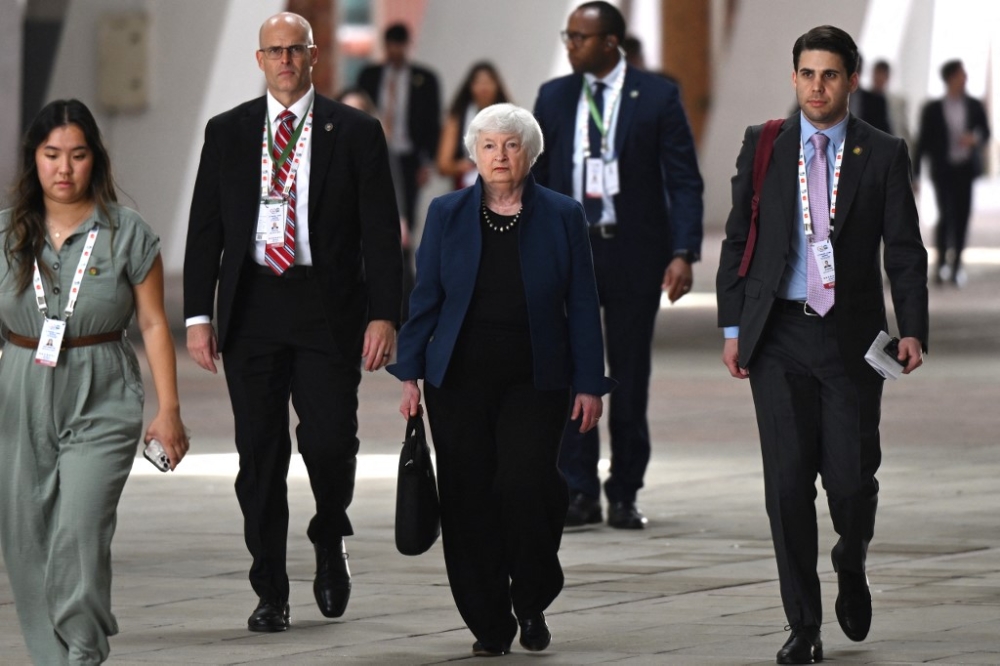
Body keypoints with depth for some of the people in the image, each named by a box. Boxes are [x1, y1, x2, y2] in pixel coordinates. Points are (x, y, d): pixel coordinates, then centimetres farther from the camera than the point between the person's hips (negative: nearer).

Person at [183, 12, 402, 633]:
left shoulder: (355, 132, 3)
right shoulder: (228, 132, 9)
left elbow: (381, 231, 1)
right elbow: (205, 228, 9)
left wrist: (384, 314, -8)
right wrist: (199, 314, 1)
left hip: (329, 307, -2)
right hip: (252, 304, 2)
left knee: (330, 441, -9)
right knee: (260, 453, 1)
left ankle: (331, 543, 22)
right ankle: (271, 593, 8)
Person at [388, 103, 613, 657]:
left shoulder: (561, 216, 3)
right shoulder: (447, 214, 6)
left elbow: (582, 305, 4)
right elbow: (425, 297, 8)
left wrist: (589, 383, 0)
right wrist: (410, 373, 2)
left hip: (534, 381, -2)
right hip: (460, 380, 2)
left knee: (524, 482, -17)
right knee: (468, 498, -2)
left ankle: (532, 601, 6)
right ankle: (489, 624, 8)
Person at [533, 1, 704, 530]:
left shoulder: (657, 97, -1)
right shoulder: (553, 97, 8)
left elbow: (684, 181, -3)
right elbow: (535, 178, 12)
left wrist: (684, 253, -13)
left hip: (633, 253, -2)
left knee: (631, 377, 4)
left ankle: (624, 495, 11)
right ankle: (579, 492, 0)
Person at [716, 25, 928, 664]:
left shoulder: (883, 154, 2)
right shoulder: (764, 147, 6)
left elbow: (905, 250, 2)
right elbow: (737, 240, 9)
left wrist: (913, 329, -9)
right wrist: (732, 328, 3)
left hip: (851, 340, -1)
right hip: (780, 336, 1)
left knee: (852, 479, -4)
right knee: (788, 483, -2)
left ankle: (851, 565, 30)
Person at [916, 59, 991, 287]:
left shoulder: (974, 106, 6)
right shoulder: (933, 109, 0)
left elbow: (985, 132, 11)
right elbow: (924, 142, 2)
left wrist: (975, 138, -14)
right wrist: (915, 173, 0)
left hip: (966, 168, 3)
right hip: (943, 169, -3)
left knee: (962, 216, 1)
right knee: (946, 215, -13)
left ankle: (956, 265, 10)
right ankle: (941, 264, 0)